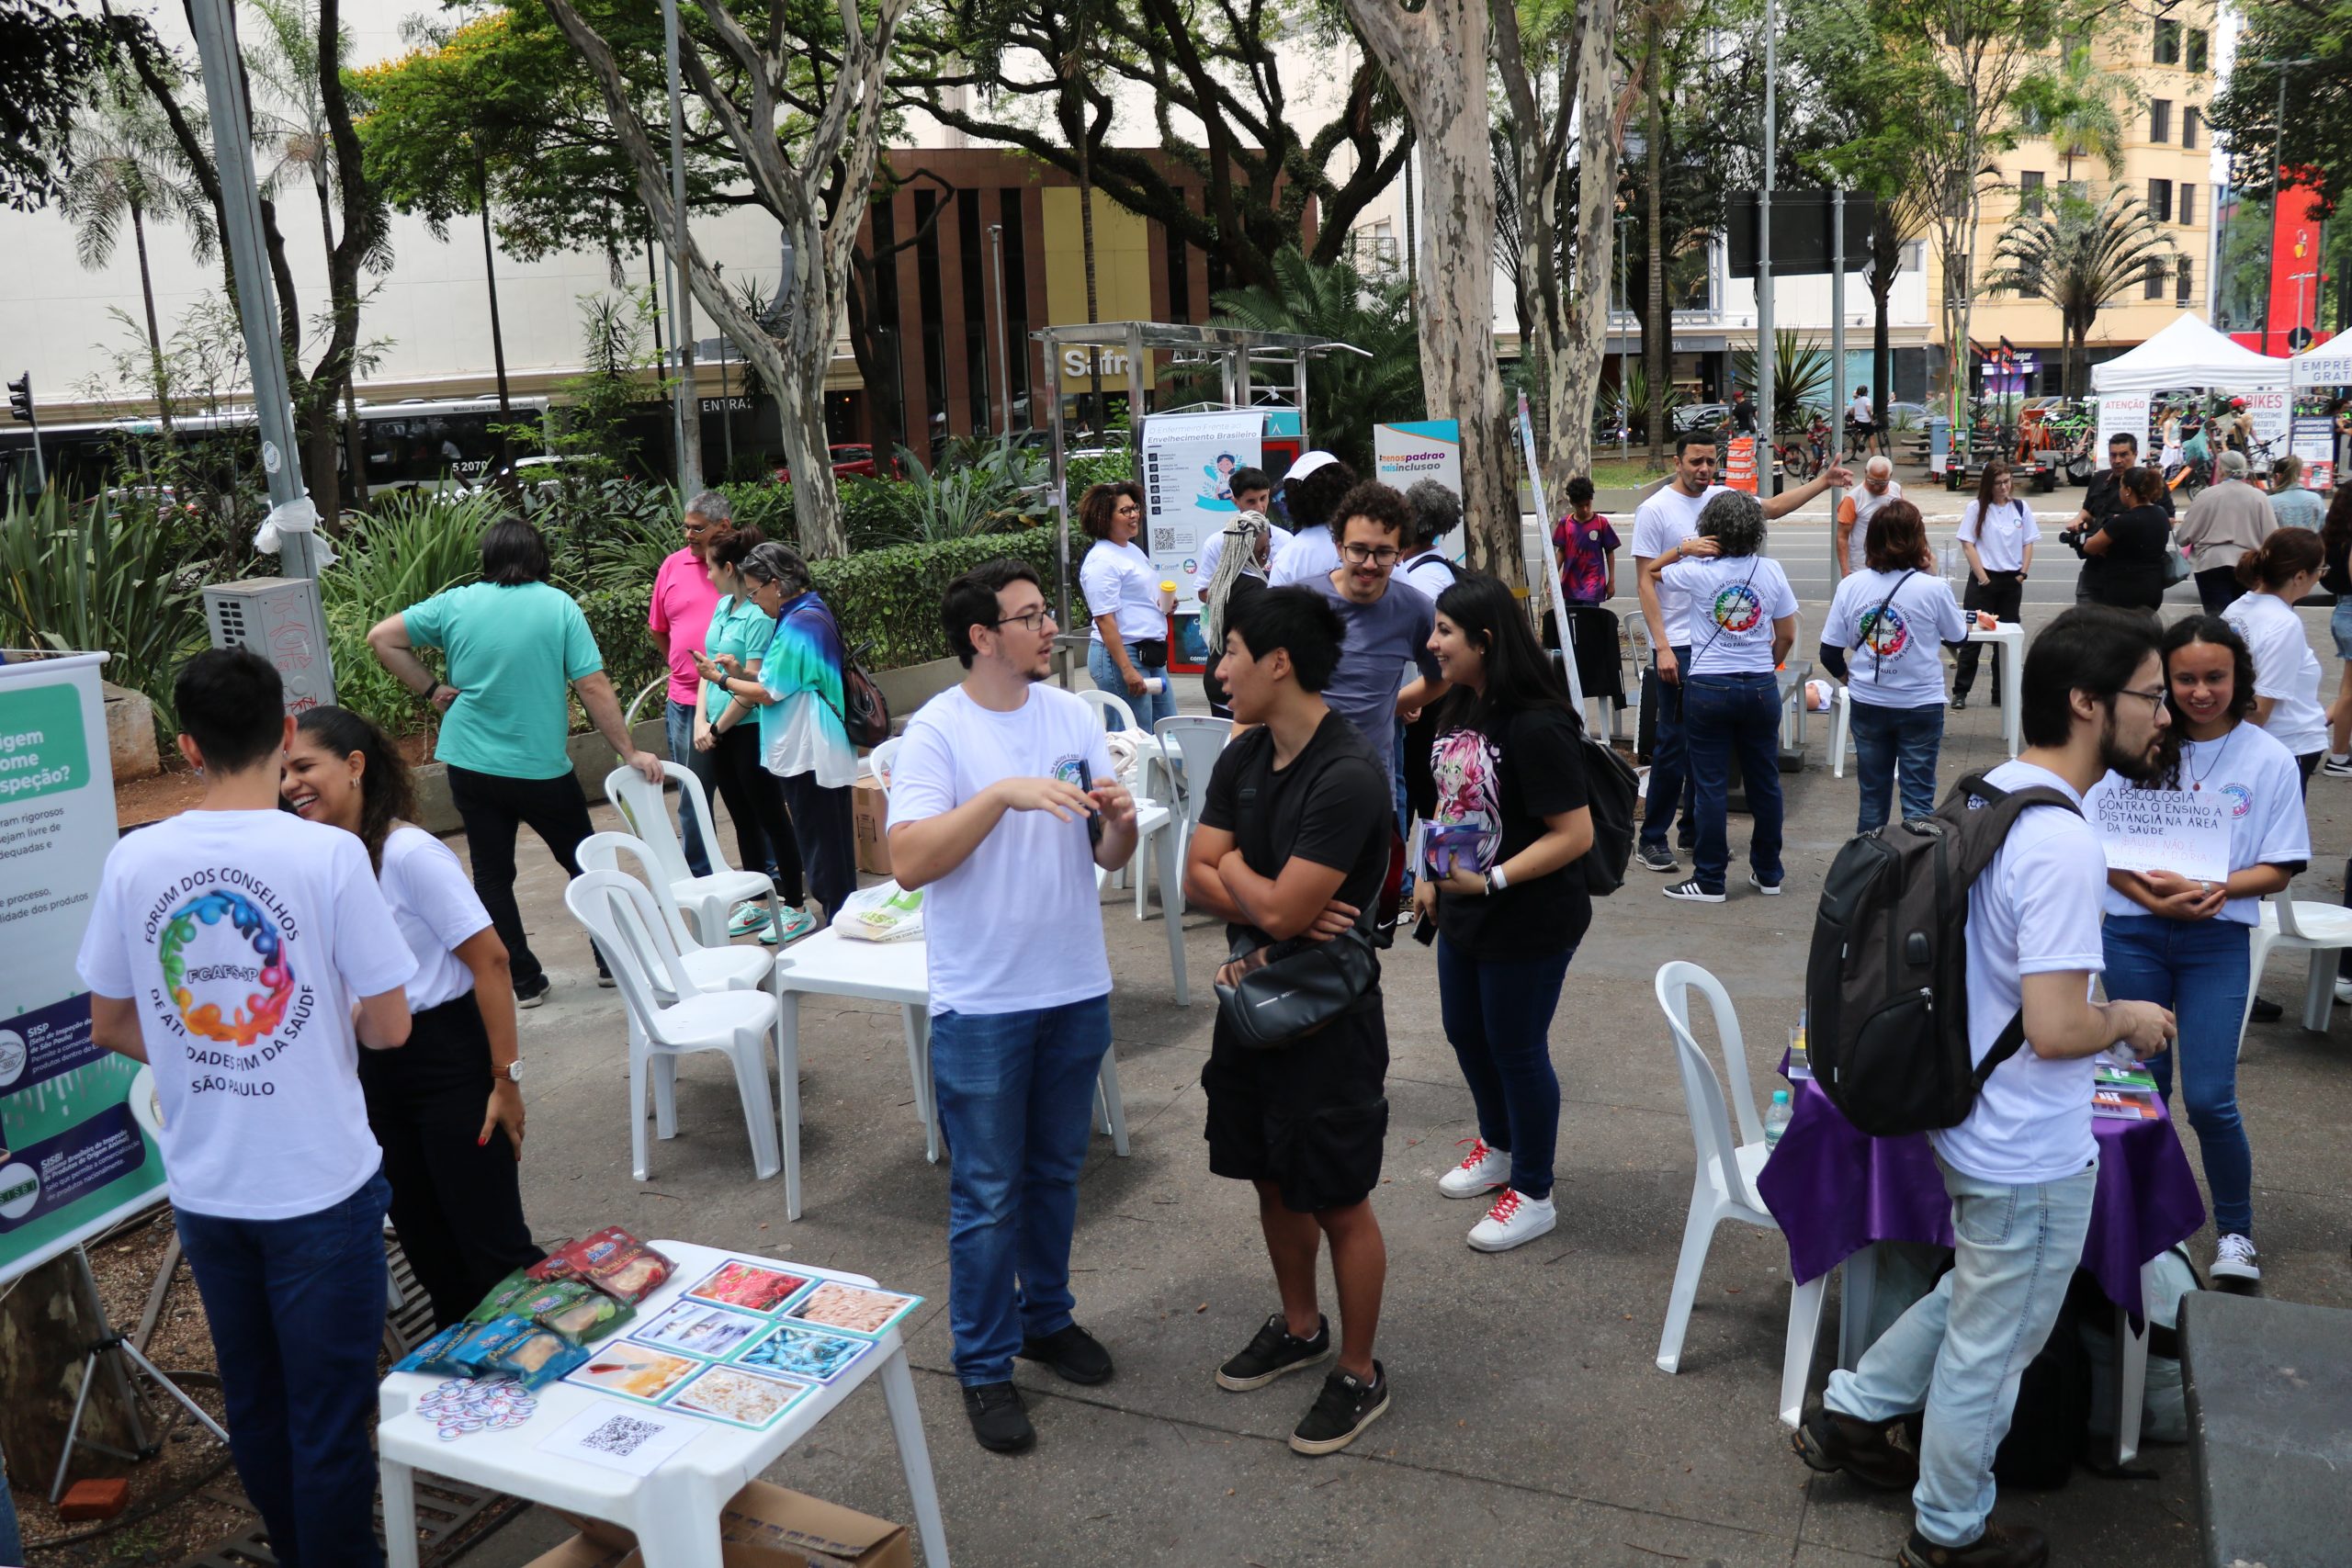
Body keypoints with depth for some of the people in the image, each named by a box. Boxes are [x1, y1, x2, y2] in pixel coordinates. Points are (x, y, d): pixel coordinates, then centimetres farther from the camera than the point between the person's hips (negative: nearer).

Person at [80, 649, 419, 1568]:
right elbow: (388, 1027, -13)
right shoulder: (329, 854, -17)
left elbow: (109, 1025, 6)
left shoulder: (133, 863, -5)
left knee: (254, 1406, 21)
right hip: (320, 1182, -4)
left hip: (204, 1187, 5)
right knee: (330, 1416, 8)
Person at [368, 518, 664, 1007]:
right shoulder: (559, 606, -7)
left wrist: (431, 689, 6)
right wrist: (629, 753, -5)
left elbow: (381, 637, 2)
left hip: (471, 767, 2)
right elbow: (593, 687, -11)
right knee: (585, 860, 16)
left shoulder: (455, 603, 0)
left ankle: (523, 982, 15)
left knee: (492, 875, 11)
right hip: (542, 768, -2)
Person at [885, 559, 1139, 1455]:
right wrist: (1003, 794, -32)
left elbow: (1107, 858, 4)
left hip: (1075, 988, 5)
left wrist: (1119, 824, -19)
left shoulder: (1072, 716, 3)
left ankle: (1045, 1316, 40)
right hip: (981, 1002, -5)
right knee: (986, 1194, 6)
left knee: (1055, 1172, 20)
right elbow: (908, 862, -24)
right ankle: (984, 1364, 22)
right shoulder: (937, 731, -12)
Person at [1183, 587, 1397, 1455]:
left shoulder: (1349, 778, -25)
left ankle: (1359, 1375, 26)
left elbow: (1278, 908, -27)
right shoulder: (1243, 757, 2)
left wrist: (1232, 866, -7)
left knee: (1338, 1202, 7)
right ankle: (1299, 1327, 43)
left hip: (1327, 1015, -8)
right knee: (1273, 1179, 22)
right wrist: (1271, 906, -18)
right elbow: (1198, 878, -1)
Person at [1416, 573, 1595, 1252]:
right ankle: (1499, 1146, 48)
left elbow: (1576, 834, -26)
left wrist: (1490, 881, -27)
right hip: (1465, 911, 9)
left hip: (1529, 921, -9)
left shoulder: (1535, 726, -25)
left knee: (1517, 1049, 6)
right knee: (1465, 1031, 22)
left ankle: (1532, 1194, 27)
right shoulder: (1460, 708, 0)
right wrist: (1431, 877, 10)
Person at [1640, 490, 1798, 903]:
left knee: (1711, 786, 2)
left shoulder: (1698, 572, -9)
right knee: (1765, 781, 13)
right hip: (1761, 687, 3)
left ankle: (1709, 880, 7)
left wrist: (1682, 548, 0)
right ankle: (1768, 874, 23)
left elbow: (1648, 572, 9)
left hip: (1708, 689, -3)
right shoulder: (1771, 571, -2)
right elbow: (1787, 635, 5)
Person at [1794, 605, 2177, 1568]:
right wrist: (2130, 1022, -11)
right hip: (2030, 1160, -8)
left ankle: (1849, 1415, 40)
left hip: (1971, 1122, 9)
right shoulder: (2063, 848, -29)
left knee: (1971, 1300, 29)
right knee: (1990, 1348, 13)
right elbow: (2055, 1030, -30)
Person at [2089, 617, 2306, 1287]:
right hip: (2135, 934, 1)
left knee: (2210, 1098, -6)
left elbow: (2279, 868, -1)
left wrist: (2216, 889, -18)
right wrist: (2153, 897, -16)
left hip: (2218, 939, -1)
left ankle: (2235, 1232, 17)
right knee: (2143, 1086, 11)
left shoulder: (2269, 760, -3)